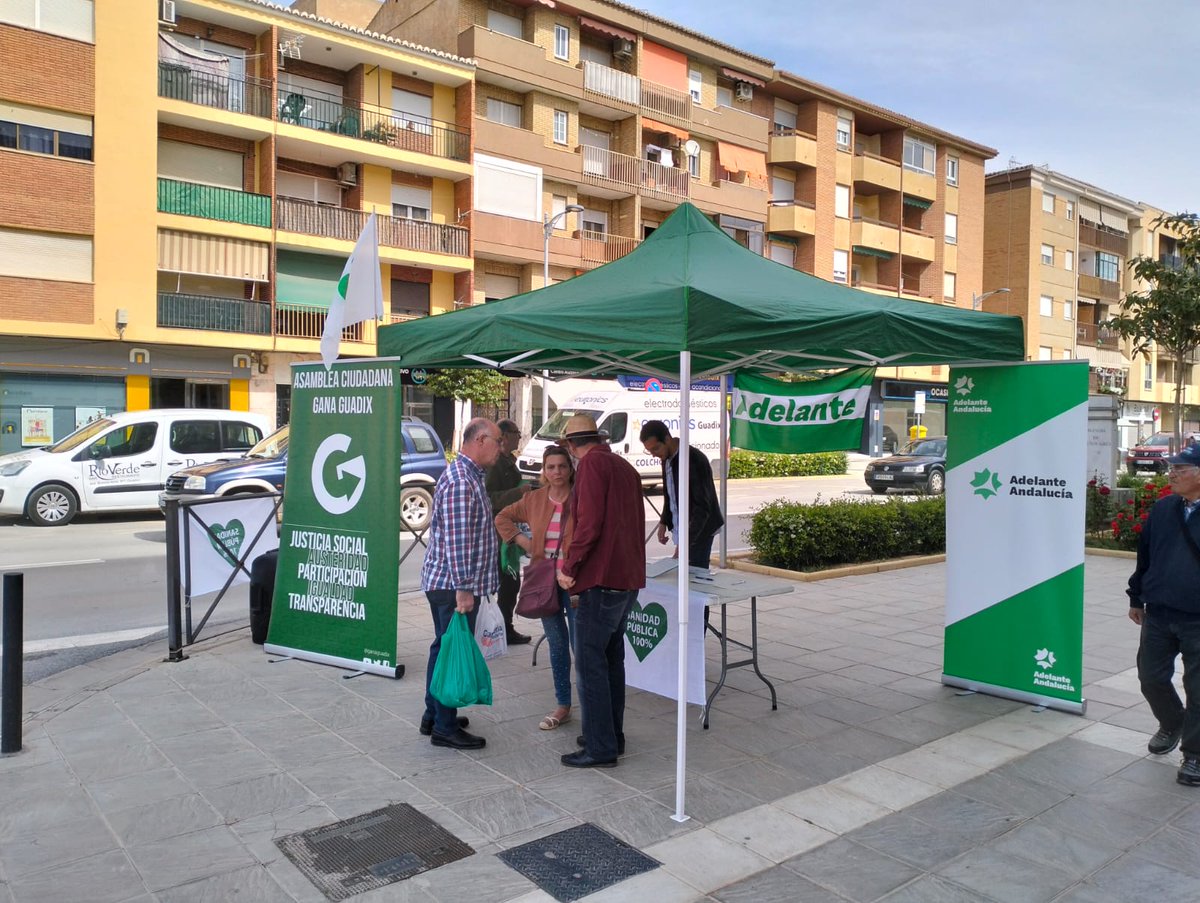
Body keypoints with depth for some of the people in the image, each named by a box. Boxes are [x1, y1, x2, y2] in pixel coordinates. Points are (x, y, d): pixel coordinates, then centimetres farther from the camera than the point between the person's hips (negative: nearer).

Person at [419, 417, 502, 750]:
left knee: (444, 648, 18)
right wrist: (464, 588, -24)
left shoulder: (468, 476, 14)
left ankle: (434, 716, 30)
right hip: (453, 585, -11)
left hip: (443, 583, 11)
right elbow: (456, 540, -24)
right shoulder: (460, 482, -20)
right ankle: (445, 729, 9)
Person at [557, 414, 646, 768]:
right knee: (612, 658, 17)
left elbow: (589, 523, -19)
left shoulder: (592, 464, -9)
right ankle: (612, 735, 25)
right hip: (630, 576, 9)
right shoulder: (624, 466, 18)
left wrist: (569, 567, -10)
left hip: (602, 578, -9)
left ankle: (600, 748, 1)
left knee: (590, 662, -3)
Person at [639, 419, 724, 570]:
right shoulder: (667, 458, 5)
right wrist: (664, 522, 9)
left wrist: (686, 541, -31)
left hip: (698, 532, -8)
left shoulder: (694, 459, -21)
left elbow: (702, 506, -25)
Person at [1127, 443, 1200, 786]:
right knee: (1151, 677, 12)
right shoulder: (1162, 509, 4)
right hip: (1157, 615, 5)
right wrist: (1136, 598, 16)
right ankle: (1172, 726, 40)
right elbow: (1144, 555, 13)